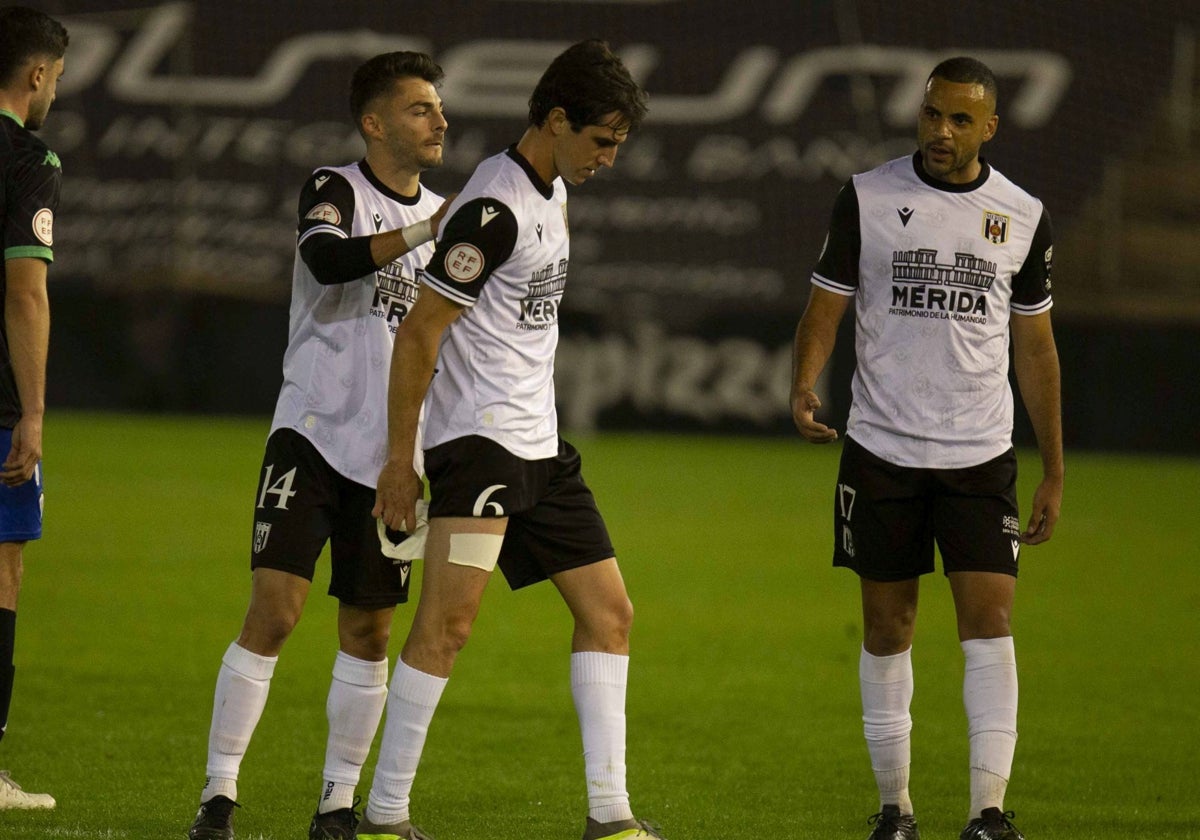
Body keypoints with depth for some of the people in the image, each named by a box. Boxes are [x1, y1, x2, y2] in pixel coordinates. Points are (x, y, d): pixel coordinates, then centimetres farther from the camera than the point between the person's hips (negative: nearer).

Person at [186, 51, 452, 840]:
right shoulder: (336, 189, -6)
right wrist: (426, 232, -38)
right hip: (313, 433, -5)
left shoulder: (442, 214, 12)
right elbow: (326, 257, -30)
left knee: (369, 631, 6)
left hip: (388, 451, 5)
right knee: (274, 611, -13)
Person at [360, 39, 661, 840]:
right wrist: (400, 459, -16)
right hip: (478, 437, -10)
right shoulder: (496, 208, -17)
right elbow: (419, 332, -17)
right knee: (450, 619, -18)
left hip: (540, 445, 10)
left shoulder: (552, 192, 12)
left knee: (609, 613, 9)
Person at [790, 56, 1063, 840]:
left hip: (981, 454, 0)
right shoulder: (868, 198, -1)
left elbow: (1035, 347, 11)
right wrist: (804, 386, -20)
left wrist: (1054, 473, 10)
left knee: (990, 619, -11)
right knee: (888, 628, 5)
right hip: (881, 450, 0)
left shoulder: (1024, 217, 4)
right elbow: (824, 309, 2)